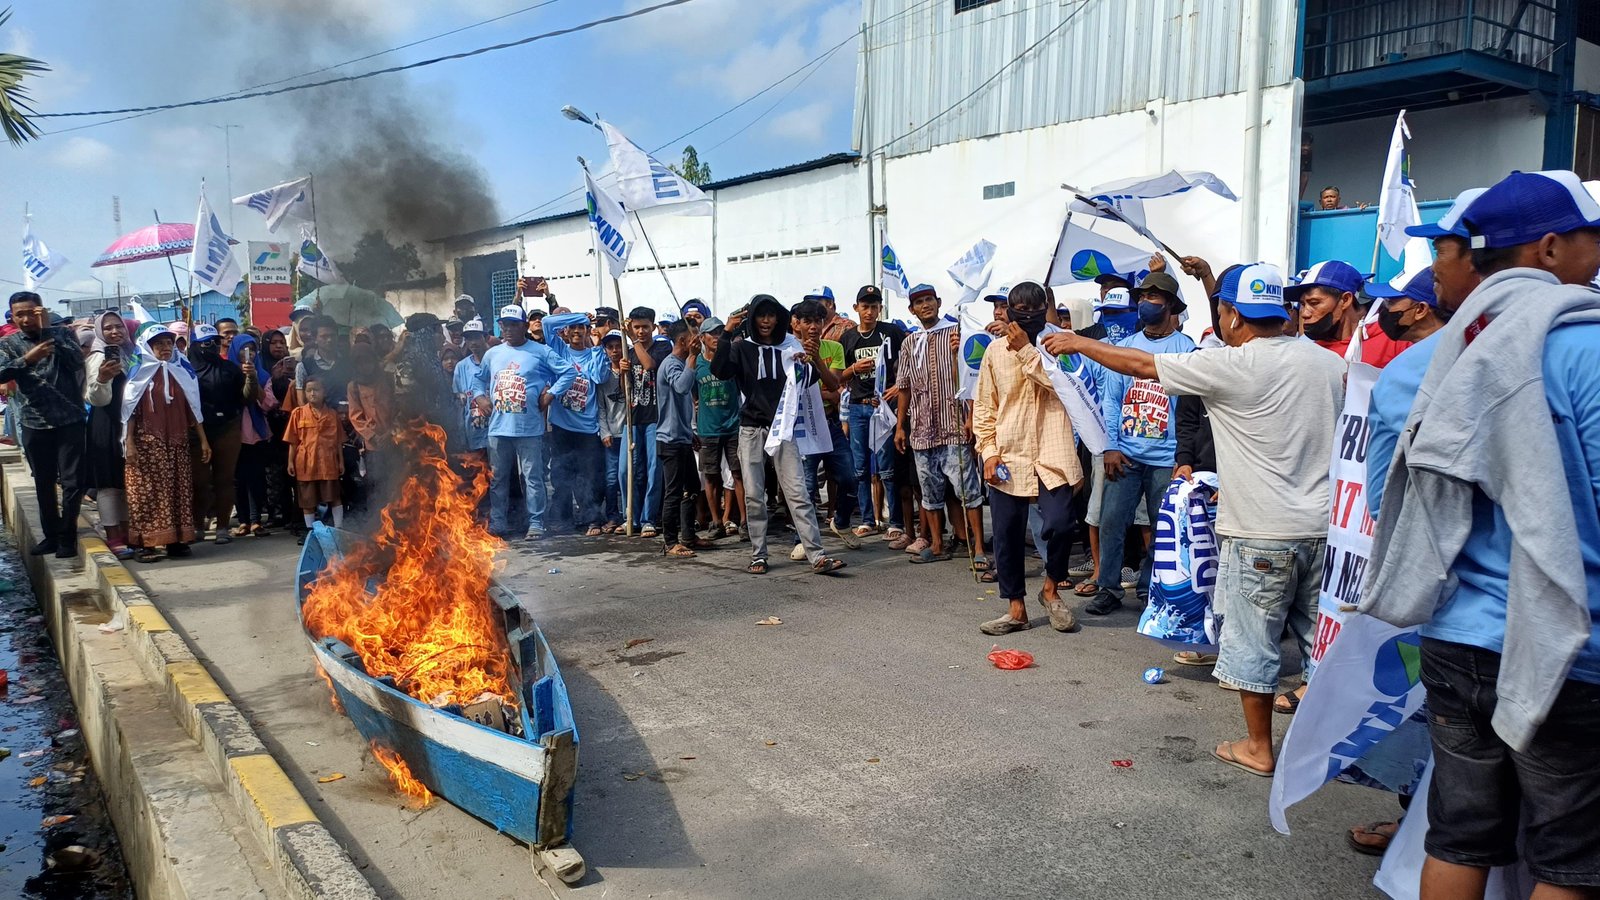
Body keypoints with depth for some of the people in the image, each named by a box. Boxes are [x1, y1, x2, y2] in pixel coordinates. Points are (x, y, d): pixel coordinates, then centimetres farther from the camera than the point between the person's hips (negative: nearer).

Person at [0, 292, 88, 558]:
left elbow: (77, 361, -15)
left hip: (70, 420, -2)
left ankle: (67, 537, 9)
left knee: (73, 482, -3)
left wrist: (47, 329, -17)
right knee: (43, 484, 11)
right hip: (34, 424, 2)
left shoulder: (62, 333, 3)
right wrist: (27, 358, -26)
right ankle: (51, 534, 23)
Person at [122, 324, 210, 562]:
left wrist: (203, 440, 7)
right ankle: (147, 544, -2)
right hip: (148, 442, -4)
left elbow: (192, 408, 11)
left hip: (177, 443, 4)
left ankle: (176, 541, 8)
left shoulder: (183, 371, 12)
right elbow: (130, 410, -2)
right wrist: (129, 443, -10)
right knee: (148, 491, -4)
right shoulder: (139, 373, 2)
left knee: (179, 490, 3)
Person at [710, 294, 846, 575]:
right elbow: (719, 371, -16)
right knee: (753, 495, 4)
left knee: (798, 493, -7)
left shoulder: (791, 347, 3)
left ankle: (817, 556, -9)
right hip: (751, 429, 1)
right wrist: (728, 334, -19)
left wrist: (815, 361, -17)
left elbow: (833, 384, 2)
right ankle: (758, 556, 14)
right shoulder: (743, 348, 3)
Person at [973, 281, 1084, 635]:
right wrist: (989, 451, 0)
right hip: (1007, 457, 2)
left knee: (1059, 524, -16)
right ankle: (1016, 608, 19)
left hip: (1052, 455, -2)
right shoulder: (996, 350, 7)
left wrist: (1026, 349, -13)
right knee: (1008, 534, 5)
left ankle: (1051, 587, 13)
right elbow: (984, 406, 9)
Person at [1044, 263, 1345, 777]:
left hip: (1263, 532, -6)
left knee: (1252, 638, 8)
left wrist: (1077, 343, 7)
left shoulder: (1233, 366, -14)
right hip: (1323, 525, 6)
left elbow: (1140, 365, -6)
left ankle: (1258, 748, 19)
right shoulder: (1330, 362, 5)